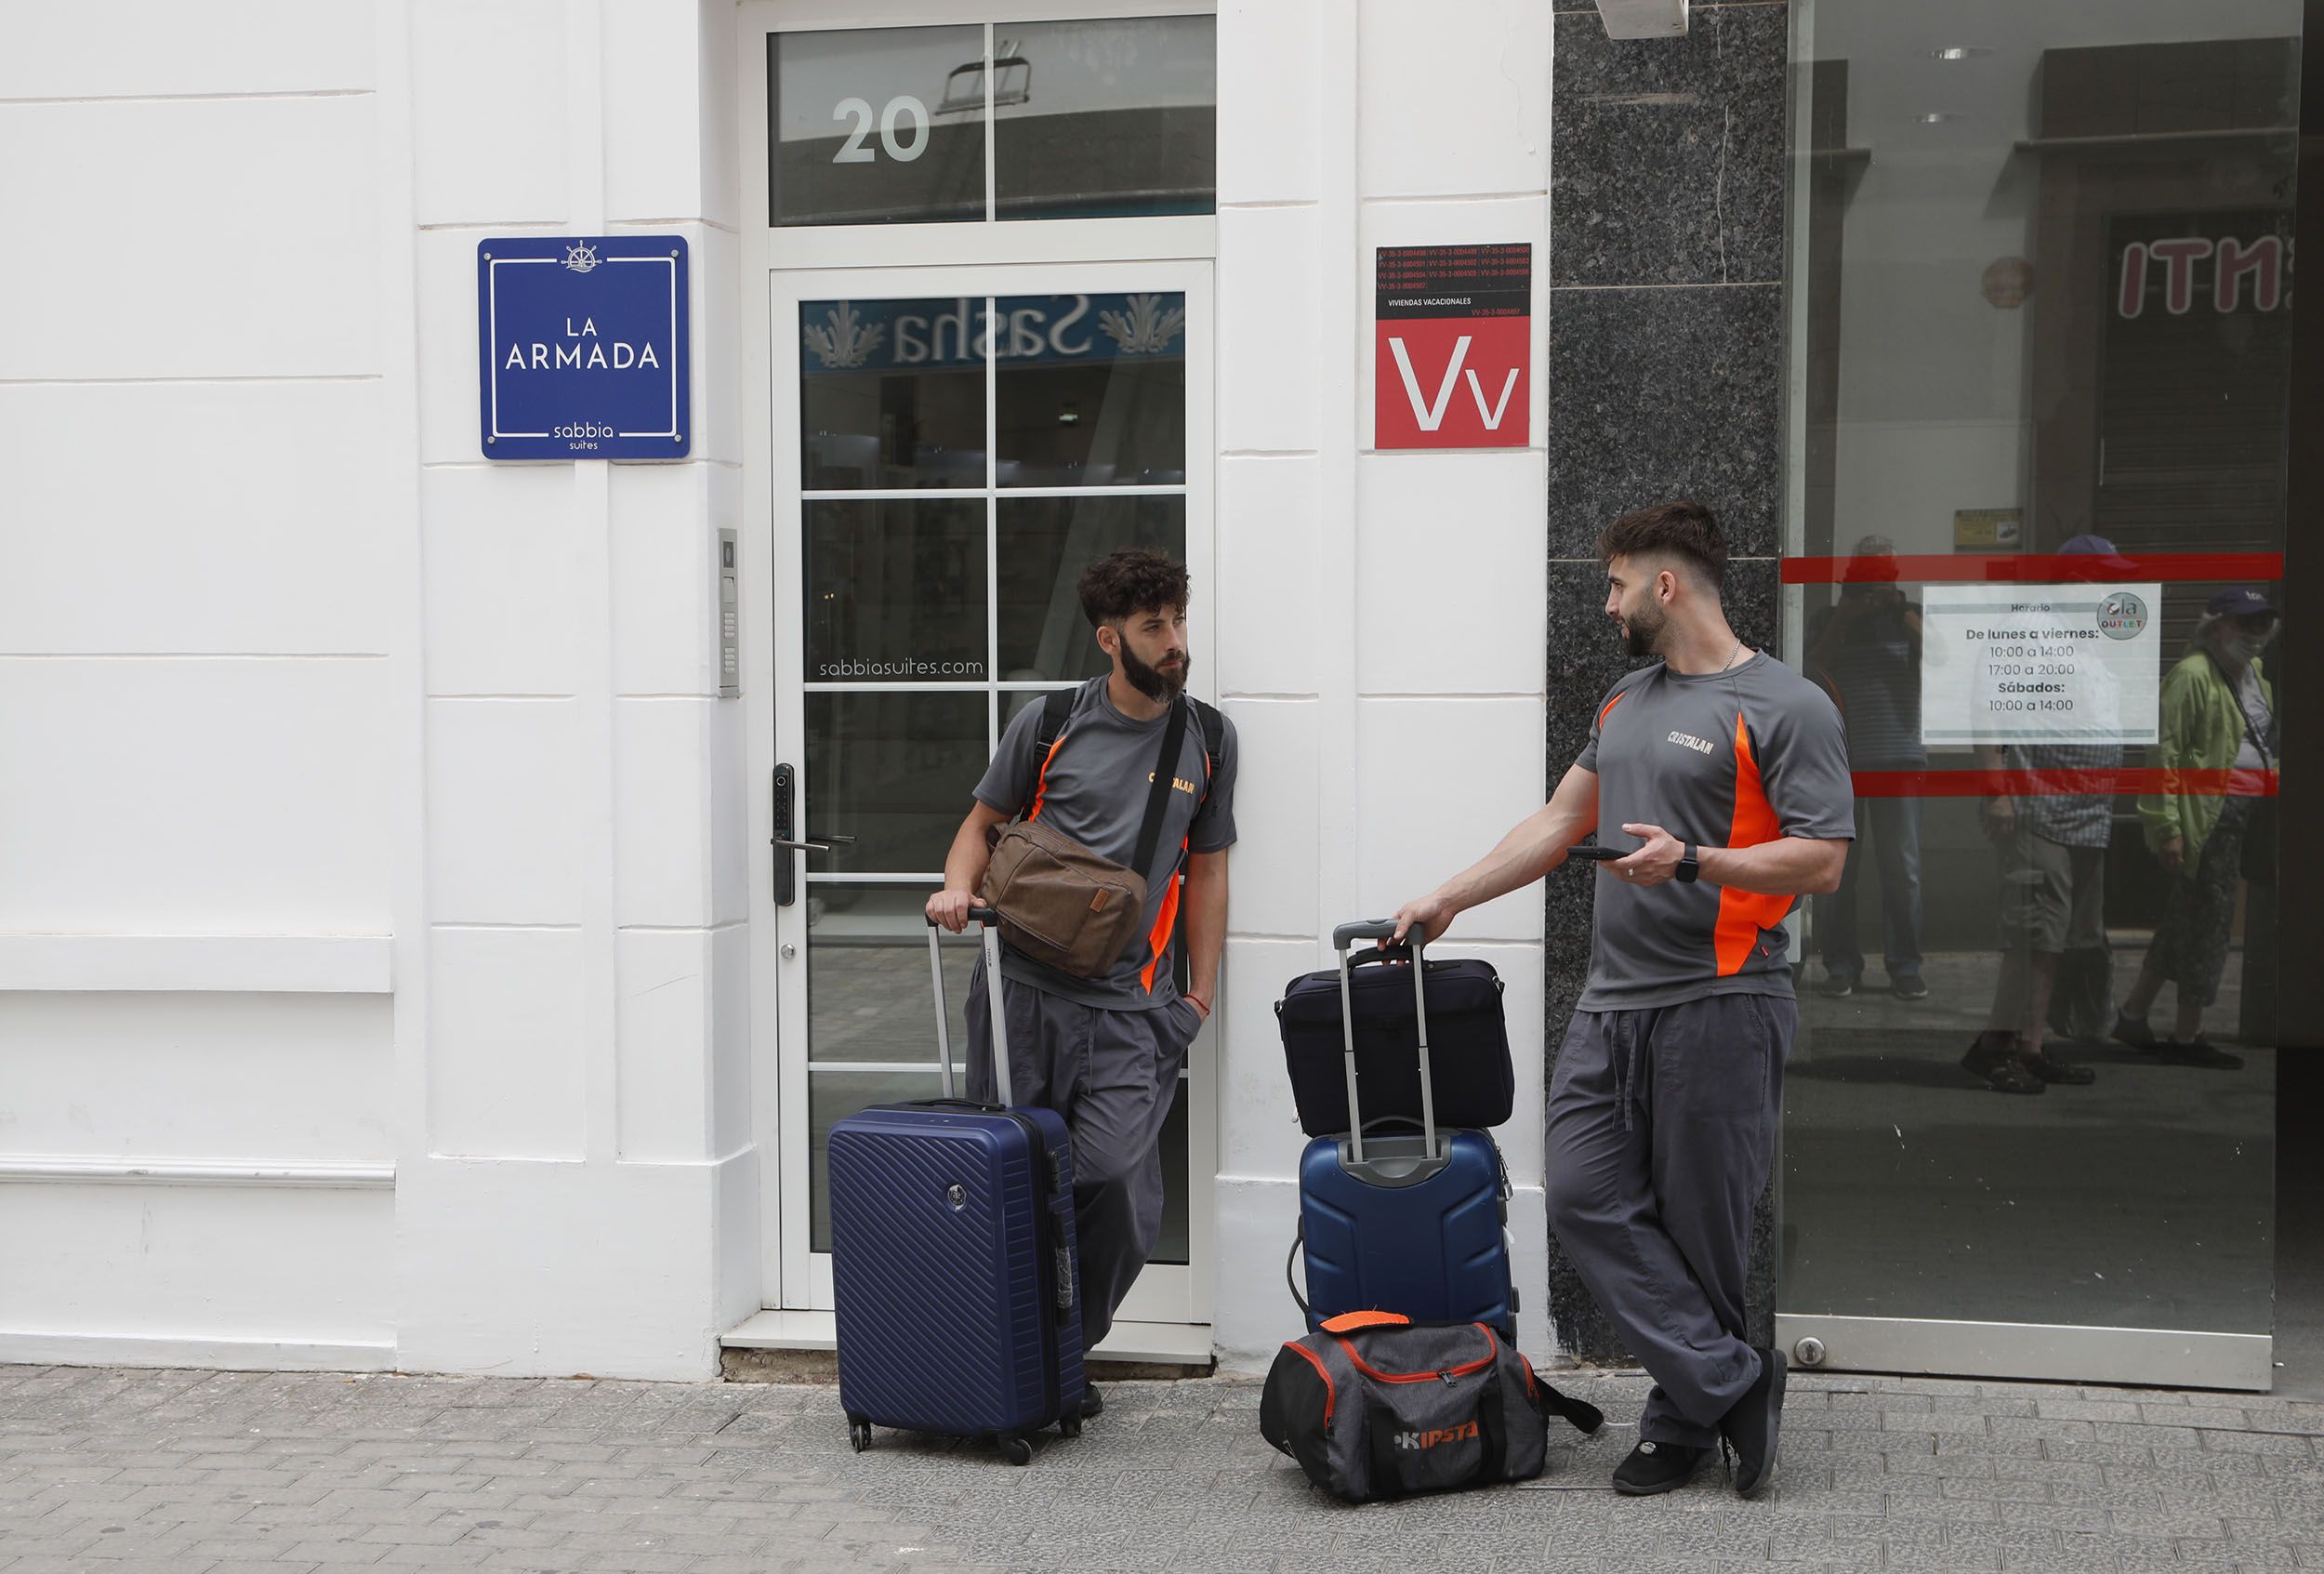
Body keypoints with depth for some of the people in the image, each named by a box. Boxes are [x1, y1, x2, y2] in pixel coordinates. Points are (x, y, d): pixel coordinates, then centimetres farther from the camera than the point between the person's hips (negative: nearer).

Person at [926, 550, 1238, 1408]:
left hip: (1128, 1006, 1)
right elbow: (984, 822, 14)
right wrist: (958, 886, -7)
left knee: (1115, 1179, -11)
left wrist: (1200, 994, 10)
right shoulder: (1048, 723, 4)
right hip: (1021, 988, 0)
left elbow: (1206, 871, 14)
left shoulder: (1208, 740, 10)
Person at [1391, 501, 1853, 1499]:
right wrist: (1447, 899, 21)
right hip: (1612, 1004, 8)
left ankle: (1685, 1422, 15)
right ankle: (1731, 1384, 2)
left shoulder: (1785, 706, -6)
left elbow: (1822, 860, -12)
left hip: (1719, 1007, -7)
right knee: (1586, 1199, -3)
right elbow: (1558, 824, 25)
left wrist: (1693, 862, -22)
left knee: (1699, 1228, 0)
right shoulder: (1625, 702, 20)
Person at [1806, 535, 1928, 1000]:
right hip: (1839, 760, 0)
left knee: (1902, 866, -2)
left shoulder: (1909, 618, 11)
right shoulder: (1831, 622, 11)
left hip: (1899, 757, 0)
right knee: (1837, 866, 0)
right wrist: (1842, 620, -7)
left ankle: (1904, 966, 5)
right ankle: (1841, 965, 8)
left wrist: (1905, 615, -8)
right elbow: (1812, 670, -3)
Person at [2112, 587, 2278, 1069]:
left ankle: (2134, 1016, 21)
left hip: (2242, 812, 9)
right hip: (2204, 814, -9)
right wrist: (2167, 825, -21)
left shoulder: (2255, 673, 17)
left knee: (2186, 920, 13)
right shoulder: (2193, 675, -12)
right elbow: (2165, 751, -17)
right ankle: (2186, 1036, 7)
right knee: (2208, 920, -4)